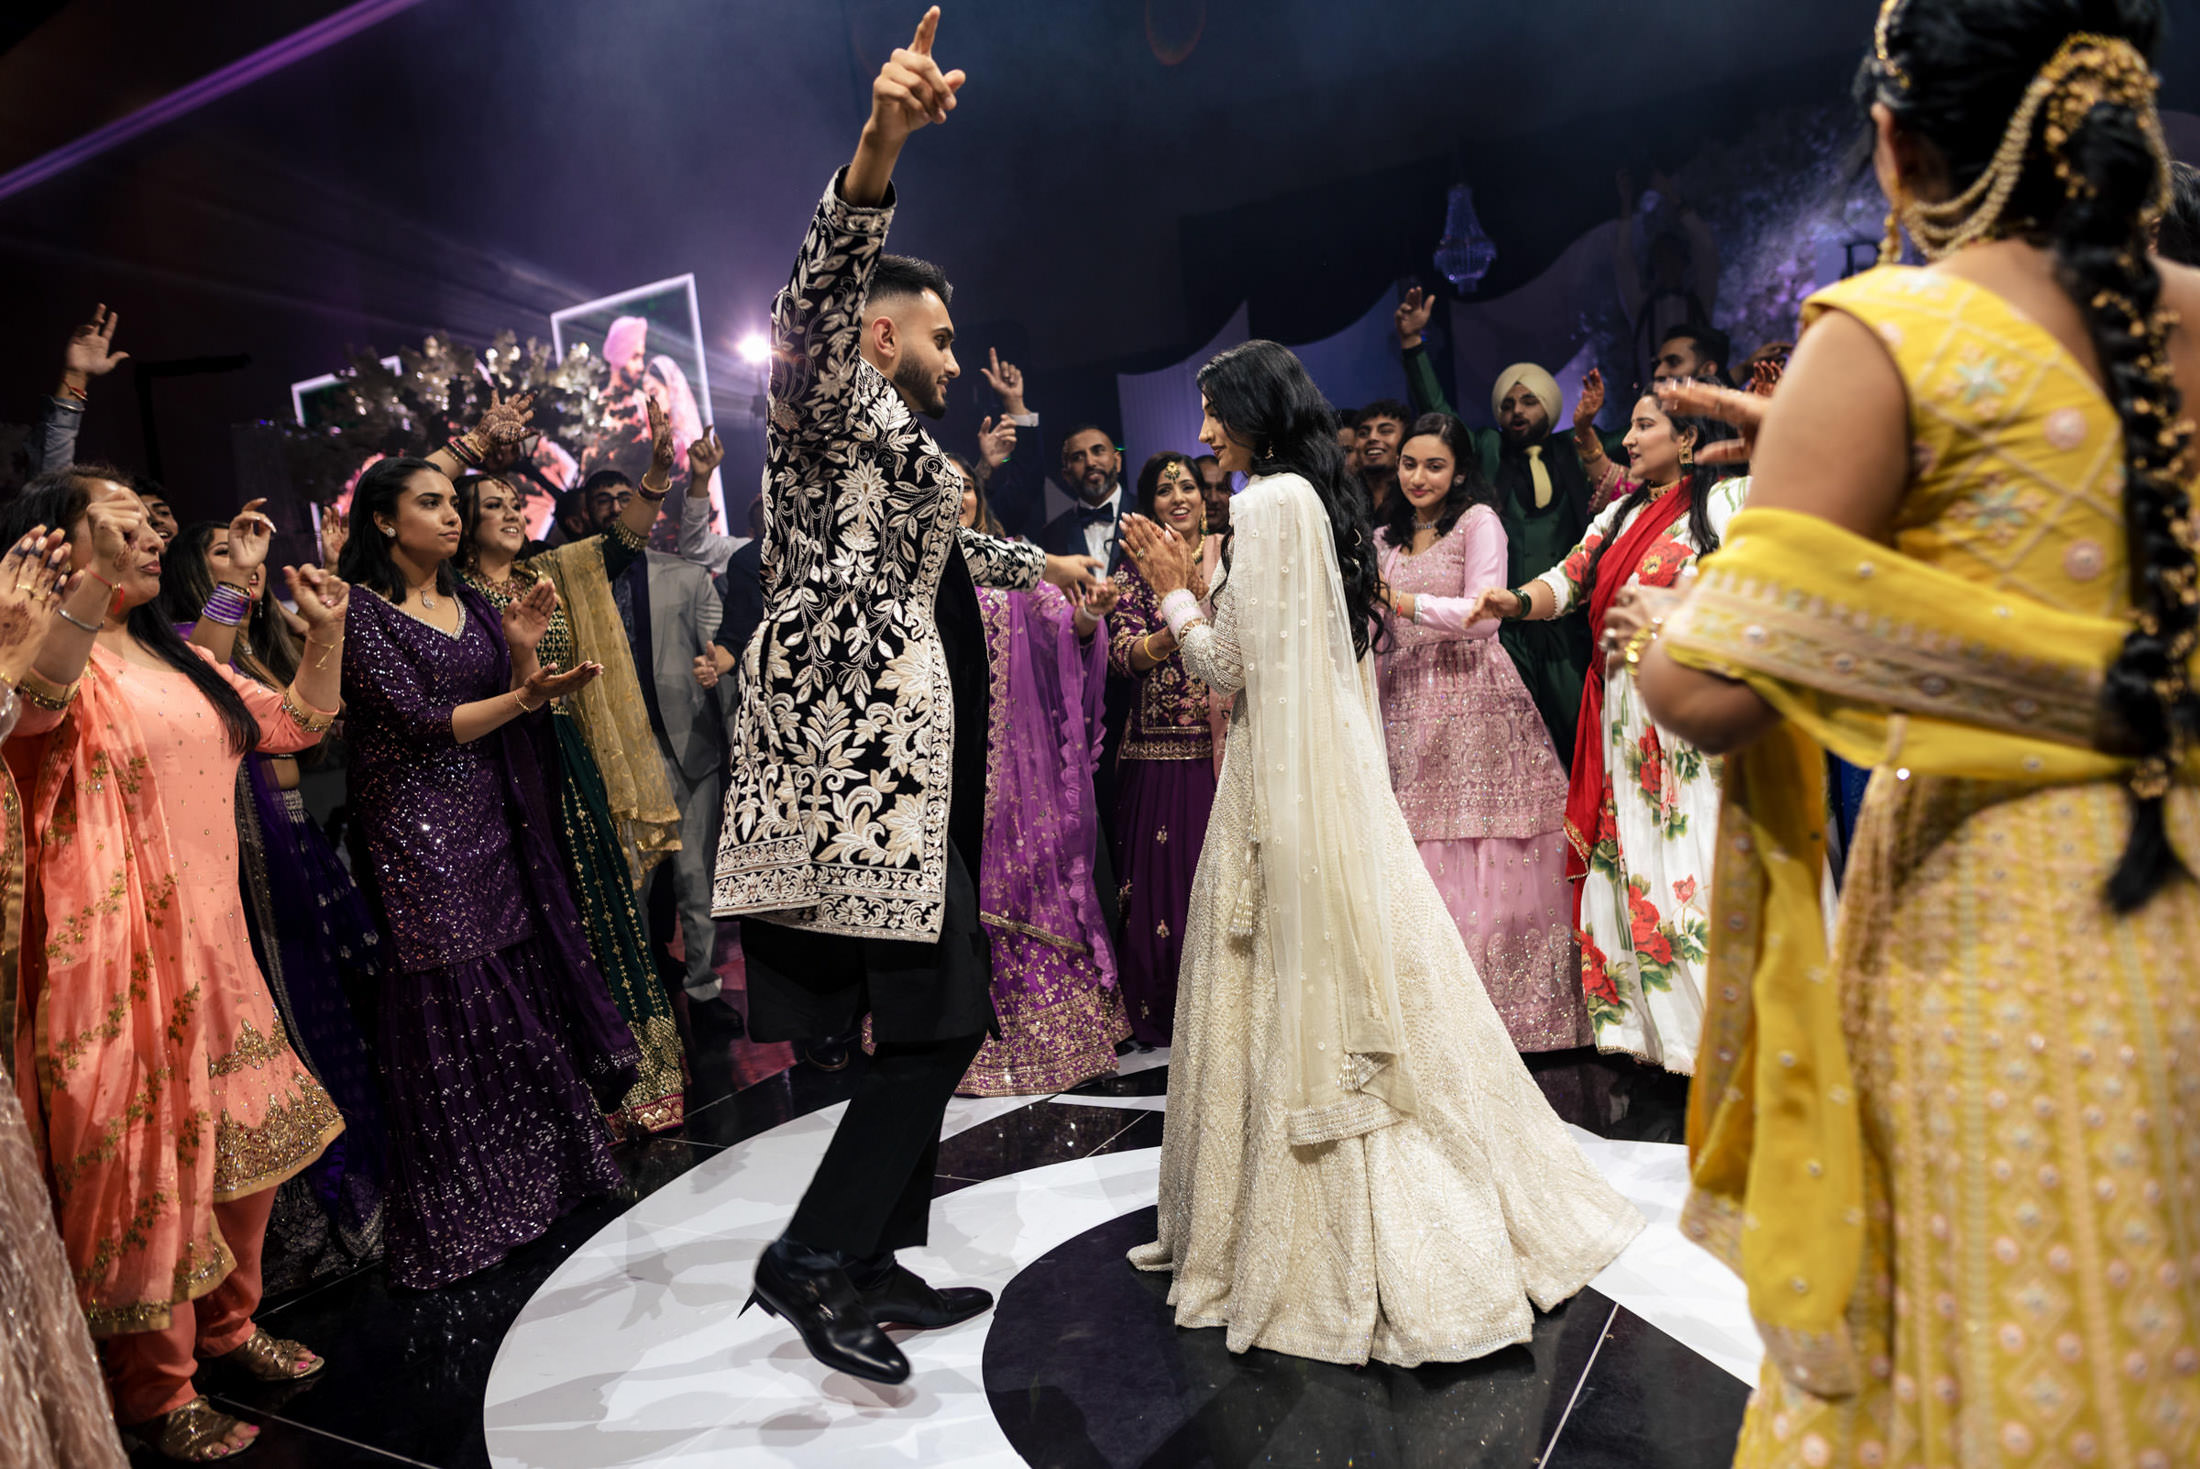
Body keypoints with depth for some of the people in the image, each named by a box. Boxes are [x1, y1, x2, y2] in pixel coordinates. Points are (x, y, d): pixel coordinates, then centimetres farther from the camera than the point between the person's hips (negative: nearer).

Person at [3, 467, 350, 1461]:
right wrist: (97, 580, -47)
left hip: (215, 944, 8)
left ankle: (228, 1324, 37)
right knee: (149, 1154, 2)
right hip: (122, 951, -8)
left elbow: (298, 721, 22)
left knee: (245, 1135, 17)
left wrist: (325, 635, 8)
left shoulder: (177, 660, 15)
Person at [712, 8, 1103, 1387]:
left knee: (932, 1018, 10)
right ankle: (814, 1252, 0)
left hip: (899, 755, 10)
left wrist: (1041, 561, 57)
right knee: (939, 1018, -11)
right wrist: (880, 147, -35)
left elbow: (941, 548, 45)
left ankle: (874, 1262, 19)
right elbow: (823, 290, -20)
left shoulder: (896, 439, 28)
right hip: (855, 745, -10)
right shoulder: (832, 399, 1)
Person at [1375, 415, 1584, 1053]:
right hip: (1406, 711, 5)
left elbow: (1482, 616, -10)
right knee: (1417, 867, -1)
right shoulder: (1385, 539, 20)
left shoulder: (1478, 521, 3)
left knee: (1484, 864, -7)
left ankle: (1499, 1007, 3)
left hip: (1471, 704, -4)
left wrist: (1401, 600, -15)